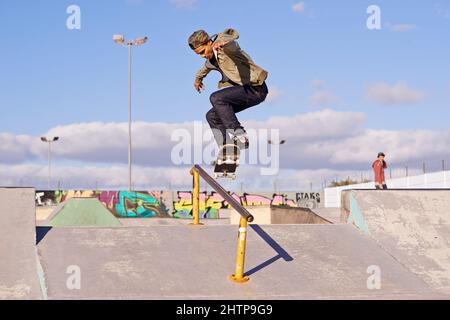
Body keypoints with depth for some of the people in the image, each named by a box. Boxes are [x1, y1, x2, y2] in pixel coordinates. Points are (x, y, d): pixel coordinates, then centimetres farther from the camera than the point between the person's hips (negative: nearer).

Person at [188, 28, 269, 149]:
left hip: (256, 89, -10)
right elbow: (207, 66, 38)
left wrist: (222, 43, -63)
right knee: (212, 116, 6)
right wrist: (198, 78, 55)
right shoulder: (211, 59, 12)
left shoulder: (222, 40, -14)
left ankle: (239, 133, -26)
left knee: (216, 98, -26)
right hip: (244, 89, 10)